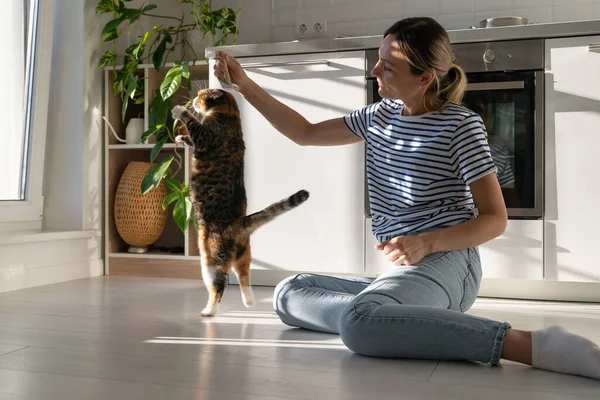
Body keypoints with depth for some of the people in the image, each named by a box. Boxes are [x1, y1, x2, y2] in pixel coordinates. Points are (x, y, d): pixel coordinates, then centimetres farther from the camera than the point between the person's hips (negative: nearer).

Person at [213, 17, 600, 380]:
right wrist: (245, 84, 12)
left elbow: (496, 219, -8)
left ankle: (529, 343, -34)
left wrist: (427, 244, -24)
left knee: (358, 323, -38)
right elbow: (306, 133, 18)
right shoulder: (381, 116, 11)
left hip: (445, 264, -8)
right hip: (405, 273, 8)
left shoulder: (461, 125, -9)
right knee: (288, 293, 6)